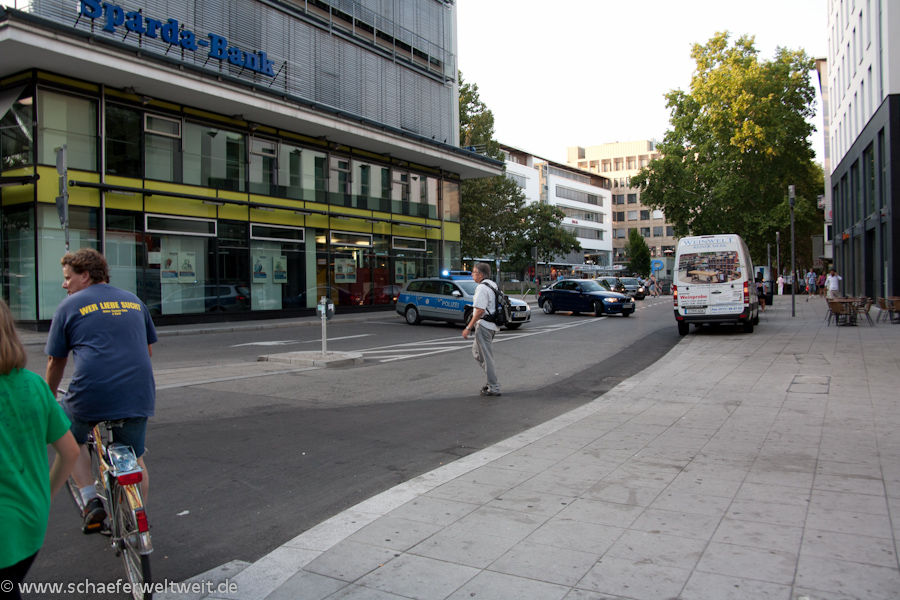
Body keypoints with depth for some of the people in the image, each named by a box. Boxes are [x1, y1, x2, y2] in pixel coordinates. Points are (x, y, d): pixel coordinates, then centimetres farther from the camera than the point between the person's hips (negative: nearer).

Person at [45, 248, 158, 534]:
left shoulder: (70, 306, 3)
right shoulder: (134, 301, 15)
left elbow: (56, 362, 9)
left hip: (91, 396, -3)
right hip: (138, 397, 4)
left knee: (70, 441, 27)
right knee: (134, 460, 21)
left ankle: (92, 500, 14)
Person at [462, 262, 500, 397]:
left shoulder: (482, 288, -18)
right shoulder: (492, 285, 13)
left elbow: (480, 310, -25)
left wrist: (468, 328, -22)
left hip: (484, 325, -10)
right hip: (491, 325, 10)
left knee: (486, 357, -3)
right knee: (476, 351, 21)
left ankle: (493, 388, 3)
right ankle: (492, 380, 21)